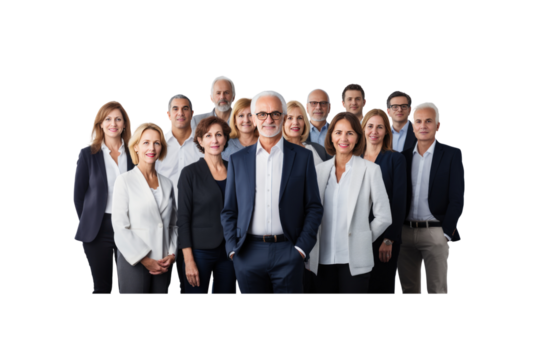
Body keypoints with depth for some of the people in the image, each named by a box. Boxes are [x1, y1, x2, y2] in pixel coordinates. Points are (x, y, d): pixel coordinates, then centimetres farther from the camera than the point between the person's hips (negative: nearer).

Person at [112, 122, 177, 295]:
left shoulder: (167, 183, 11)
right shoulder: (125, 180, -3)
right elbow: (120, 227, -8)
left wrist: (172, 254, 0)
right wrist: (145, 260, -10)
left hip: (162, 264, 4)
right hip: (134, 262, -4)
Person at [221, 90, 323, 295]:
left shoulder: (303, 157, 4)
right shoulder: (238, 160, 8)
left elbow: (314, 208, 4)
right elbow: (229, 211, 10)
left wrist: (302, 247, -5)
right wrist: (232, 249, 0)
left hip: (288, 253, -1)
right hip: (248, 254, 1)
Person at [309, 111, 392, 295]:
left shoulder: (370, 170, -2)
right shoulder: (320, 170, 8)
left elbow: (384, 217, -1)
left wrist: (362, 239, 6)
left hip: (354, 260, -3)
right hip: (323, 259, 3)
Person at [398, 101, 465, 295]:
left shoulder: (452, 155, -1)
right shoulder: (404, 156, 10)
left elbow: (458, 199, -5)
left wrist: (446, 233, -10)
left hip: (435, 233, -4)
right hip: (405, 232, 4)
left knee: (438, 290, -3)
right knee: (408, 288, 9)